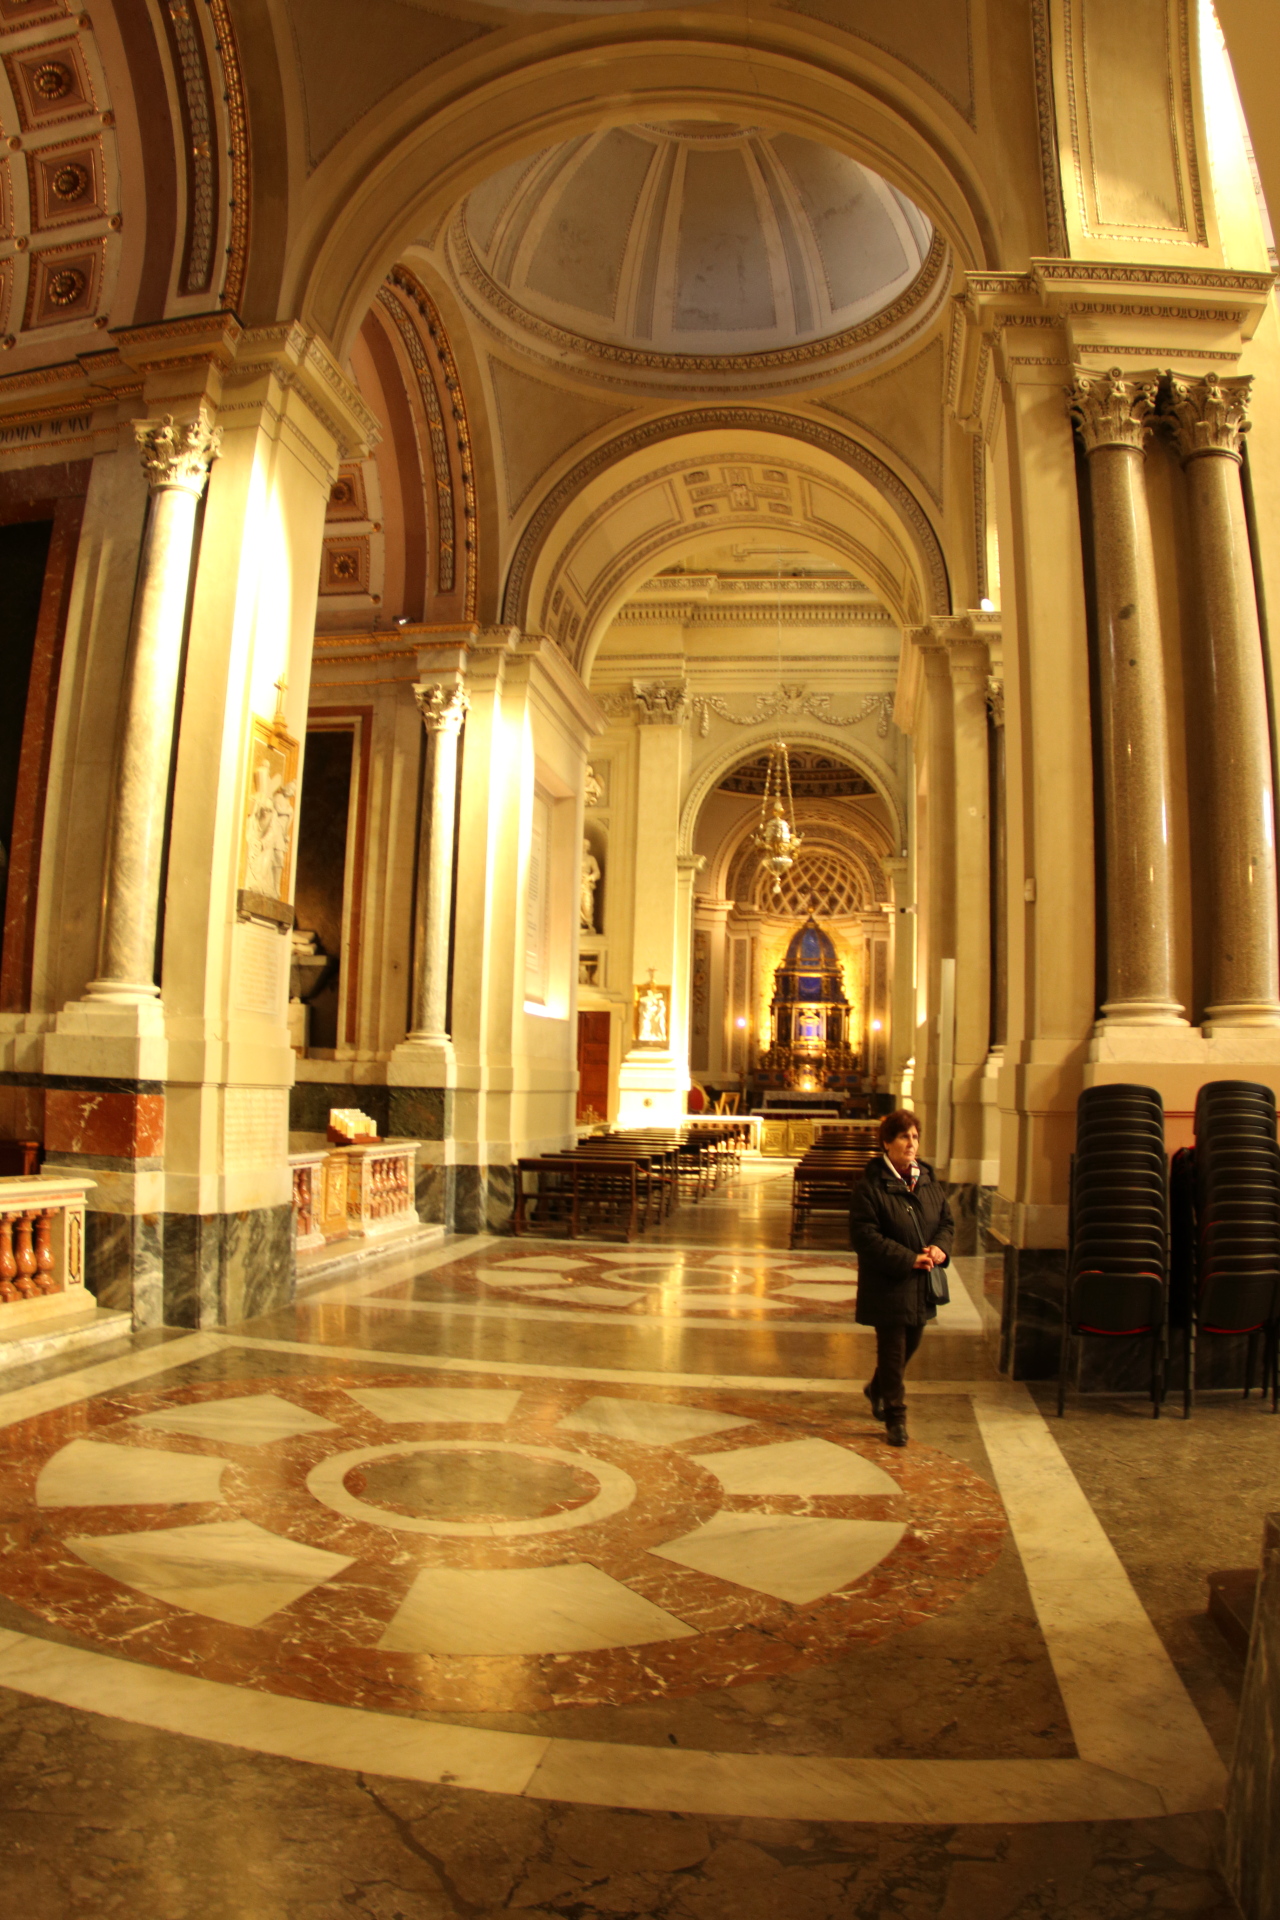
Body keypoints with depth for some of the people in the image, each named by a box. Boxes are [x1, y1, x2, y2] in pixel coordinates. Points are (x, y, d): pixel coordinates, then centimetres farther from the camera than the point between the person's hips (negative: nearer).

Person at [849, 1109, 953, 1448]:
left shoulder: (928, 1181, 6)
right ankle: (895, 1417, 15)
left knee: (911, 1343, 20)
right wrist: (909, 1259, -22)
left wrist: (940, 1247, -9)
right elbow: (865, 1236, -19)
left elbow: (947, 1220, 13)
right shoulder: (870, 1186, -15)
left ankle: (877, 1389, 45)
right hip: (887, 1285, -7)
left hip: (921, 1284, 7)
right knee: (892, 1350, 1)